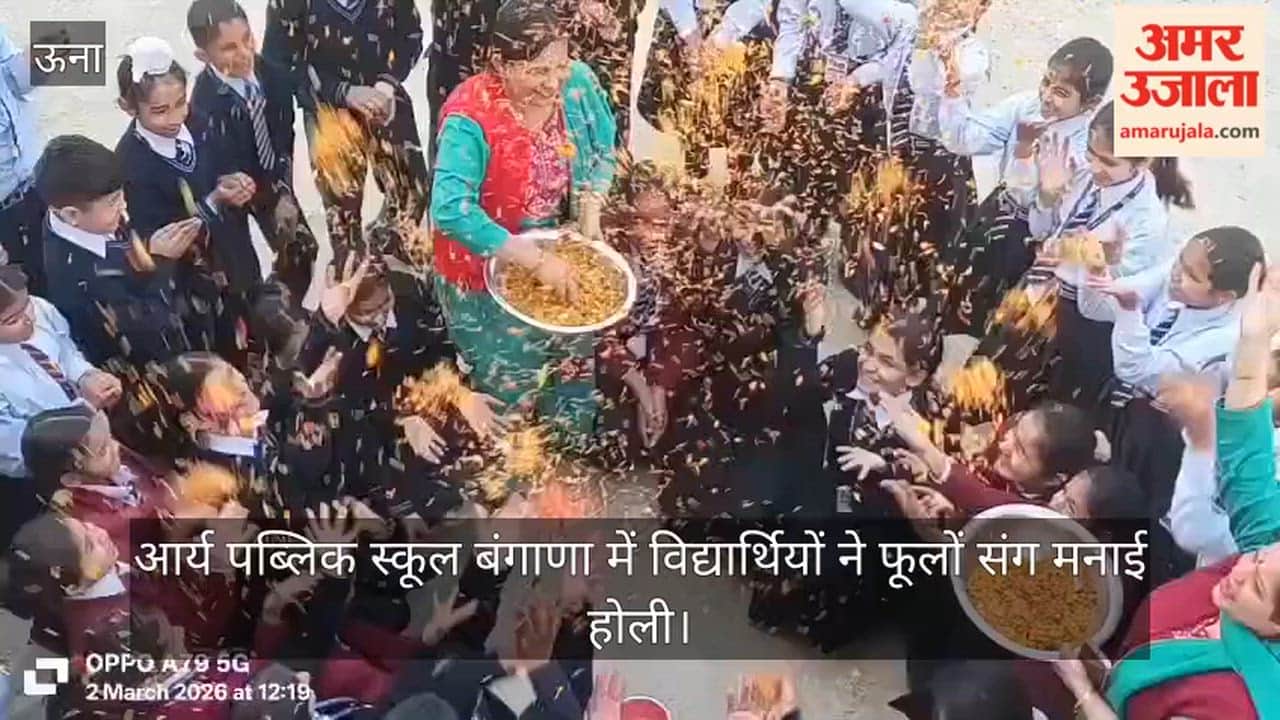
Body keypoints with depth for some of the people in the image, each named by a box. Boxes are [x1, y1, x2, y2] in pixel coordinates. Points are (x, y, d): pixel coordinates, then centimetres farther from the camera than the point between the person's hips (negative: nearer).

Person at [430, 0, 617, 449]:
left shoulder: (578, 83, -14)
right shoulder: (471, 117, -30)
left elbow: (603, 151, 4)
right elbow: (450, 210, -39)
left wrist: (591, 208, -13)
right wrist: (535, 260, -39)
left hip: (559, 253, 5)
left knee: (573, 368, 21)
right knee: (512, 393, 10)